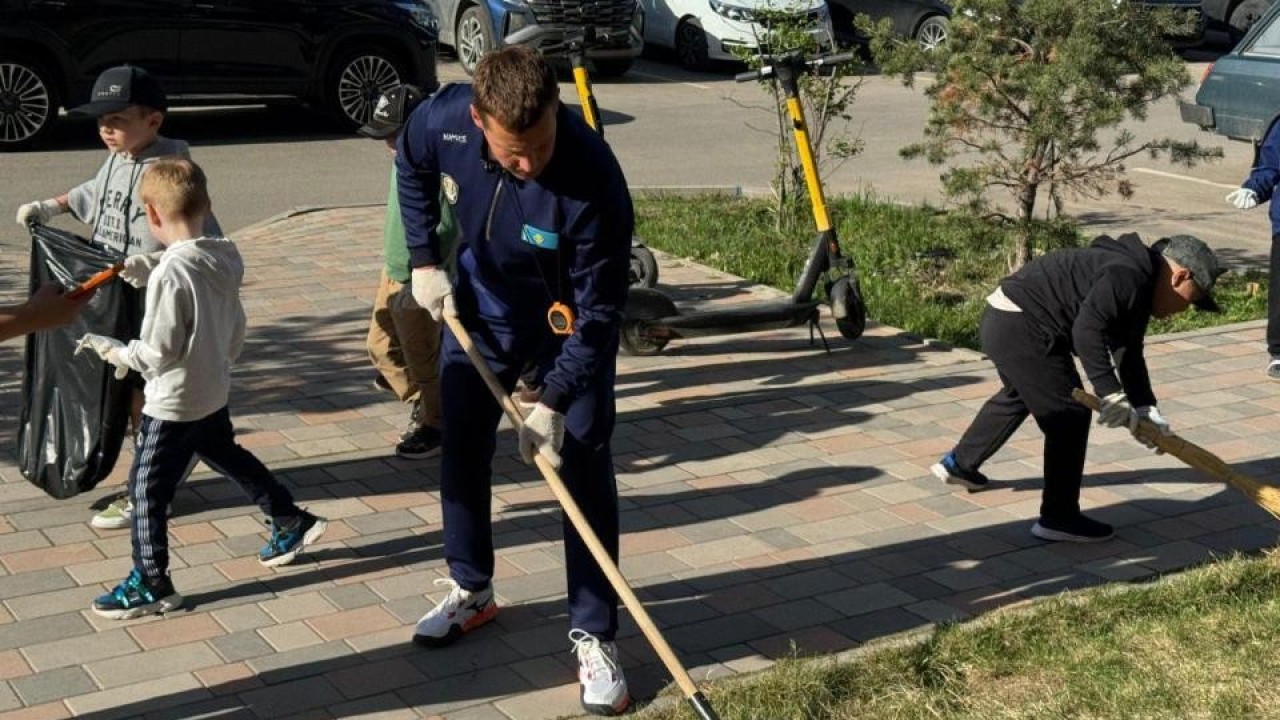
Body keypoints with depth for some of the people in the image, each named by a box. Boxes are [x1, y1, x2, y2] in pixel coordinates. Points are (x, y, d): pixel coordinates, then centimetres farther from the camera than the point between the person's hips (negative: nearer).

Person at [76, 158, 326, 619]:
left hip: (174, 403, -8)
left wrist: (113, 351, -8)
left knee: (147, 488, 5)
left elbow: (158, 352, -23)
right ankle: (291, 523, 38)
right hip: (214, 391, 8)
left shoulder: (170, 273, -26)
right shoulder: (225, 259, -3)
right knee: (226, 456, 29)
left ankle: (150, 585, 14)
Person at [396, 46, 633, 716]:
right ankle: (471, 590, 33)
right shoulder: (442, 119, -27)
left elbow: (598, 310, -29)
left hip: (572, 324, -4)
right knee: (460, 449, 12)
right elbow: (413, 170, 0)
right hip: (480, 304, 4)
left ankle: (594, 636, 4)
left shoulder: (594, 178, -38)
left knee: (585, 471, -7)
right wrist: (425, 260, -4)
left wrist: (553, 402, -28)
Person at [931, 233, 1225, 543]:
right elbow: (1087, 329, -31)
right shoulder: (1129, 276, -19)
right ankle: (1058, 519, 2)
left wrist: (1145, 410, 8)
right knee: (1070, 416, -6)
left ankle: (959, 463, 51)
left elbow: (1129, 355, 17)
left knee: (1019, 395, 34)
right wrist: (1111, 393, -29)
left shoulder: (1138, 287, 14)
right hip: (1021, 329, -12)